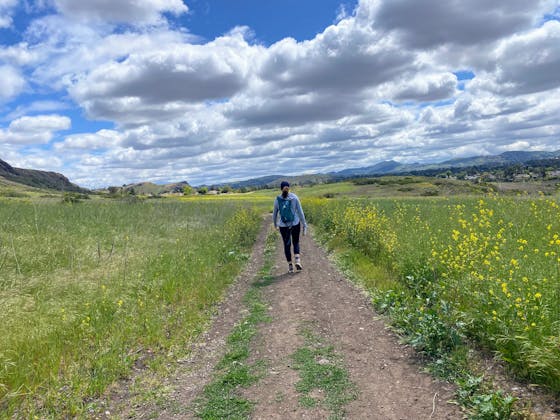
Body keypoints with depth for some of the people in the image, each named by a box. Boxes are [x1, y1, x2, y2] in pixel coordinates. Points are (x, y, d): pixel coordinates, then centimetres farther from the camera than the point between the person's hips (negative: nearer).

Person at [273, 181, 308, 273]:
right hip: (295, 224, 0)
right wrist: (304, 224, 0)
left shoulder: (277, 199, -6)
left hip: (283, 226, 0)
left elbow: (275, 213, 6)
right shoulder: (294, 197, -8)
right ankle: (297, 261, -3)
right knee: (296, 242, 19)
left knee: (287, 245, 13)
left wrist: (275, 224, 24)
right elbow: (300, 211, -7)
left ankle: (290, 266, 11)